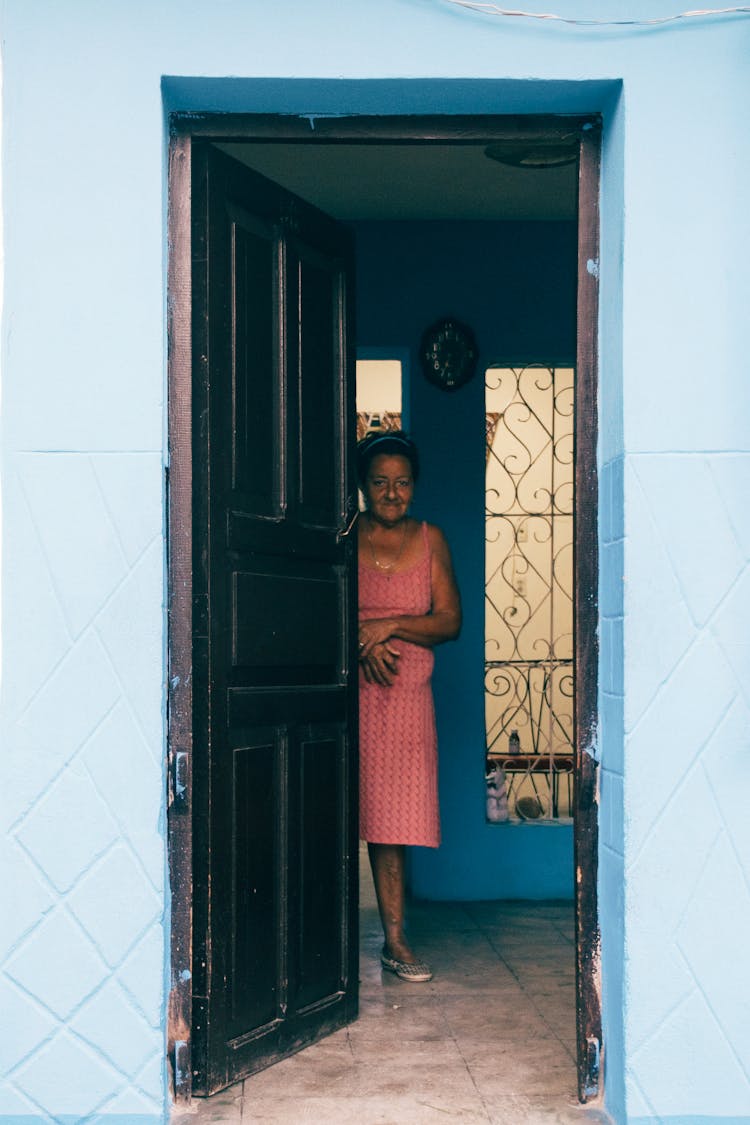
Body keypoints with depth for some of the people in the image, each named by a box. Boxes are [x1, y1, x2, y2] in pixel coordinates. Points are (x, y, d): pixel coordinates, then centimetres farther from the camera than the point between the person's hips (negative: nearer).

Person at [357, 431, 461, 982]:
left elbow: (450, 621, 5)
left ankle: (395, 940, 8)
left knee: (394, 815, 1)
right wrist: (364, 642, -13)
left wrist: (388, 626, -9)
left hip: (406, 694, 1)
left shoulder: (430, 539, 10)